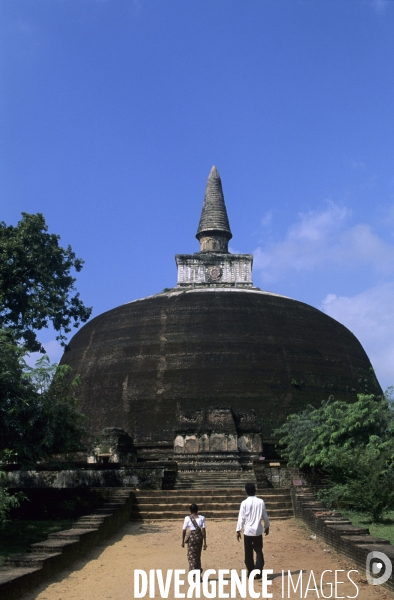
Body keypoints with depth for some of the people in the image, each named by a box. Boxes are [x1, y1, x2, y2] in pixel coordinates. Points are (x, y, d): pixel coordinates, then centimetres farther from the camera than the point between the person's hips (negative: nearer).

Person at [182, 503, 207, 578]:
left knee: (191, 556, 5)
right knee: (198, 555, 19)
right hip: (199, 536, 3)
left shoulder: (187, 518, -5)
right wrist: (205, 542, -1)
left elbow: (184, 530, -3)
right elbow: (203, 530, -4)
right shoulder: (202, 518, -1)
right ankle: (198, 571, 26)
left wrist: (183, 541, 7)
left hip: (191, 537, -3)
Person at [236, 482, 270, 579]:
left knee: (248, 553, 10)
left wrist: (238, 530, 0)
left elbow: (241, 518, -8)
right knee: (259, 551, 9)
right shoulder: (260, 502, -3)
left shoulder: (244, 503, -8)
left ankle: (250, 572, 14)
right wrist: (267, 527, 18)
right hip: (258, 531, 1)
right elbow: (265, 516, 4)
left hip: (248, 531, -1)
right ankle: (258, 571, -3)